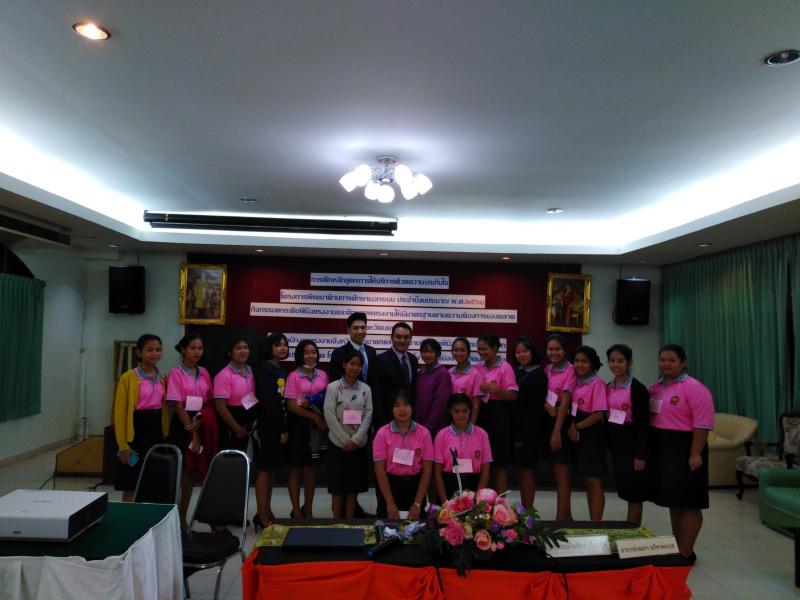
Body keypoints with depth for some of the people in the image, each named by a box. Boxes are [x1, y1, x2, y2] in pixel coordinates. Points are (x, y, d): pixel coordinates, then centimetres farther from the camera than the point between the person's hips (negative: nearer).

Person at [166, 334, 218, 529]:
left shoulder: (204, 373, 9)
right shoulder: (176, 373, -5)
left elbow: (210, 402, 7)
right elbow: (177, 405, -11)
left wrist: (199, 422, -11)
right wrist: (192, 432, -14)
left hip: (203, 425, 4)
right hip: (183, 425, -4)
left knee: (192, 471, 8)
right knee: (182, 471, -1)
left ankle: (183, 516, 17)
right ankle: (176, 517, 7)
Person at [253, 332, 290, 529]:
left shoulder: (282, 370, 14)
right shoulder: (265, 369, -10)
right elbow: (268, 401, -17)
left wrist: (285, 427, 7)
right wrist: (282, 428, -15)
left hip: (280, 426, 8)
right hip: (270, 426, -8)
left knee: (270, 470, 13)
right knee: (265, 469, -2)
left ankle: (267, 512, 22)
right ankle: (262, 517, 5)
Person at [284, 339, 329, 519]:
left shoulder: (322, 375, 5)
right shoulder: (293, 376, -6)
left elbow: (329, 398, 9)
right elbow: (291, 405, -11)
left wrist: (313, 403, -11)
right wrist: (315, 416, -16)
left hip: (318, 427, 4)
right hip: (299, 426, -4)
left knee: (312, 468, 12)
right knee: (296, 468, 5)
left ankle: (308, 509, 23)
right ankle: (296, 511, 15)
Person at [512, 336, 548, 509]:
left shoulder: (538, 375, -8)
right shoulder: (517, 372, 12)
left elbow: (536, 407, -13)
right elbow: (512, 400, 11)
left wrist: (524, 435, -16)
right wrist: (515, 432, 5)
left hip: (529, 430, -6)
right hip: (515, 427, 6)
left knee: (526, 469, -1)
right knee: (520, 470, 11)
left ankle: (528, 511, 8)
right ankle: (523, 509, 20)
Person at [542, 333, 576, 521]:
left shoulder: (570, 370, -12)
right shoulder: (547, 369, 10)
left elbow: (565, 401, -17)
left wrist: (557, 432, -20)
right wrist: (546, 405, -15)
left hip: (563, 423, -7)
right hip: (548, 420, 7)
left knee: (562, 474, -1)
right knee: (558, 473, 14)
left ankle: (561, 519, 6)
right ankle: (566, 515, 26)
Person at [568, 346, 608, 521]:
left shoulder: (597, 383, -13)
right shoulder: (576, 381, 9)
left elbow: (599, 414, -17)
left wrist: (577, 426, -12)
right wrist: (572, 426, -5)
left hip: (592, 436, -7)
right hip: (578, 435, 7)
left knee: (594, 483, 0)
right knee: (587, 483, 14)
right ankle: (591, 521, 23)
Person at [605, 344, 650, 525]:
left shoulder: (638, 388, -12)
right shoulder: (608, 388, 8)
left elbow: (643, 424, -14)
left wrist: (640, 454, -17)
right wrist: (607, 444, 9)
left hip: (632, 443, -6)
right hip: (615, 443, 6)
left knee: (634, 491, 1)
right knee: (623, 488, 13)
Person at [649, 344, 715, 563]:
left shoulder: (694, 388, -12)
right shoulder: (655, 386, 11)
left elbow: (702, 424, -17)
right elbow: (647, 416, 15)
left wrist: (695, 454, -21)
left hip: (684, 449, -8)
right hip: (661, 448, 8)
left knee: (688, 502, 1)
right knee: (673, 500, 16)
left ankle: (685, 553, 9)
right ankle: (675, 548, 28)